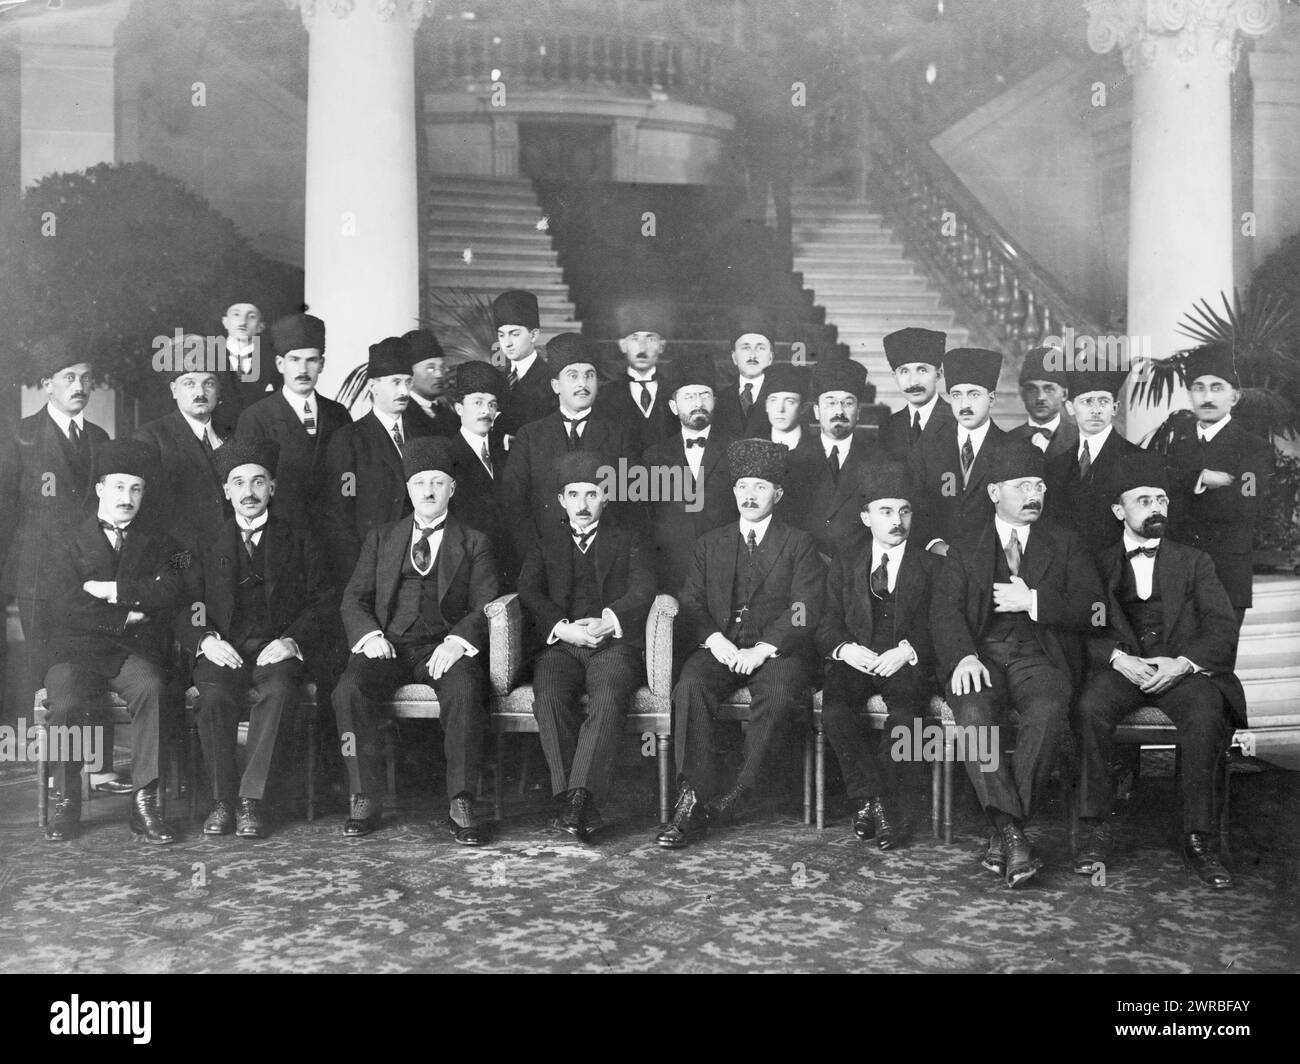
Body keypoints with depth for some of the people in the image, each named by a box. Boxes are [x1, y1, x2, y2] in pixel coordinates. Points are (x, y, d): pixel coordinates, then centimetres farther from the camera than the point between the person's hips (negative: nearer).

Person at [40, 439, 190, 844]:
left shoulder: (155, 544, 18)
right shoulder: (70, 540, 12)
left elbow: (171, 591, -3)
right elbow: (66, 605, -2)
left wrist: (113, 590, -7)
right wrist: (124, 617, -5)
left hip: (134, 650, 1)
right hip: (76, 648, 0)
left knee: (152, 689, -31)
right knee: (66, 704, -29)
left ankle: (144, 801, -26)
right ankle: (64, 799, -5)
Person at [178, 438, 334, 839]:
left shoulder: (299, 542, 15)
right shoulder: (206, 544, 17)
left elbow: (321, 604, 7)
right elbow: (182, 607, 10)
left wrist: (292, 641, -10)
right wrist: (205, 638, -10)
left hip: (277, 650, -1)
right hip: (222, 650, 1)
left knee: (279, 692, -34)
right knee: (215, 697, -31)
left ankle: (251, 798, -26)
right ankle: (223, 798, -16)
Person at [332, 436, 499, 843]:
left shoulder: (474, 543, 15)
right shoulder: (381, 538, 22)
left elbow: (487, 606, 3)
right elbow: (354, 598, 13)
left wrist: (458, 640, -17)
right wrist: (370, 634, -9)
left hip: (446, 646, -2)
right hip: (389, 643, 2)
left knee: (465, 691, -34)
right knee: (349, 690, -29)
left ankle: (461, 804, -27)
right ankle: (364, 800, -18)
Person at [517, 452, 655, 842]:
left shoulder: (627, 543, 23)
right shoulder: (545, 544, 25)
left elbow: (642, 593, 5)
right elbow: (529, 594, 9)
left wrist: (607, 622, -15)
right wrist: (562, 629, -11)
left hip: (615, 643, -1)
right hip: (560, 643, 1)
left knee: (607, 698, -35)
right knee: (549, 698, -31)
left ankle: (579, 796, -38)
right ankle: (582, 807, -30)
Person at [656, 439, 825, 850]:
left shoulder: (798, 544, 12)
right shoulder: (710, 543, 21)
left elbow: (805, 610, -1)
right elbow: (690, 603, 11)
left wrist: (761, 649, -16)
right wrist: (715, 639, -11)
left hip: (777, 650, -2)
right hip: (721, 647, 2)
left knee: (779, 695, -35)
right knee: (690, 686, -30)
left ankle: (737, 794, -23)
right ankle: (693, 803, -30)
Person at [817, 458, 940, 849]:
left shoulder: (931, 566, 12)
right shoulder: (844, 564, 17)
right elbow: (826, 627, 11)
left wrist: (907, 651, -16)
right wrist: (846, 648, -11)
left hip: (908, 666, -1)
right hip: (855, 662, 2)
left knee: (906, 709, -34)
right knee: (833, 708, -30)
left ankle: (869, 801, -17)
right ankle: (881, 803, -20)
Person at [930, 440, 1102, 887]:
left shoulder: (1065, 545, 20)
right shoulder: (964, 549, 18)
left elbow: (1089, 608, 8)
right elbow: (944, 609, 2)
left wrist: (1033, 601, -6)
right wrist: (964, 656, -17)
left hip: (1039, 657, 0)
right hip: (980, 656, 0)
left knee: (1048, 710, -34)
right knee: (974, 713, -33)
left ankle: (1003, 835, -29)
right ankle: (1010, 831, -31)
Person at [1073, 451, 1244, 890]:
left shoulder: (1194, 562, 19)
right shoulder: (1099, 564, 17)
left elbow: (1223, 630, 6)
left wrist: (1181, 663, -13)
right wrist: (1118, 658, -15)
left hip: (1184, 668, 0)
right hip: (1121, 667, 0)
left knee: (1205, 714, -33)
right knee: (1091, 708, -32)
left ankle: (1199, 838, -23)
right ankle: (1094, 830, -23)